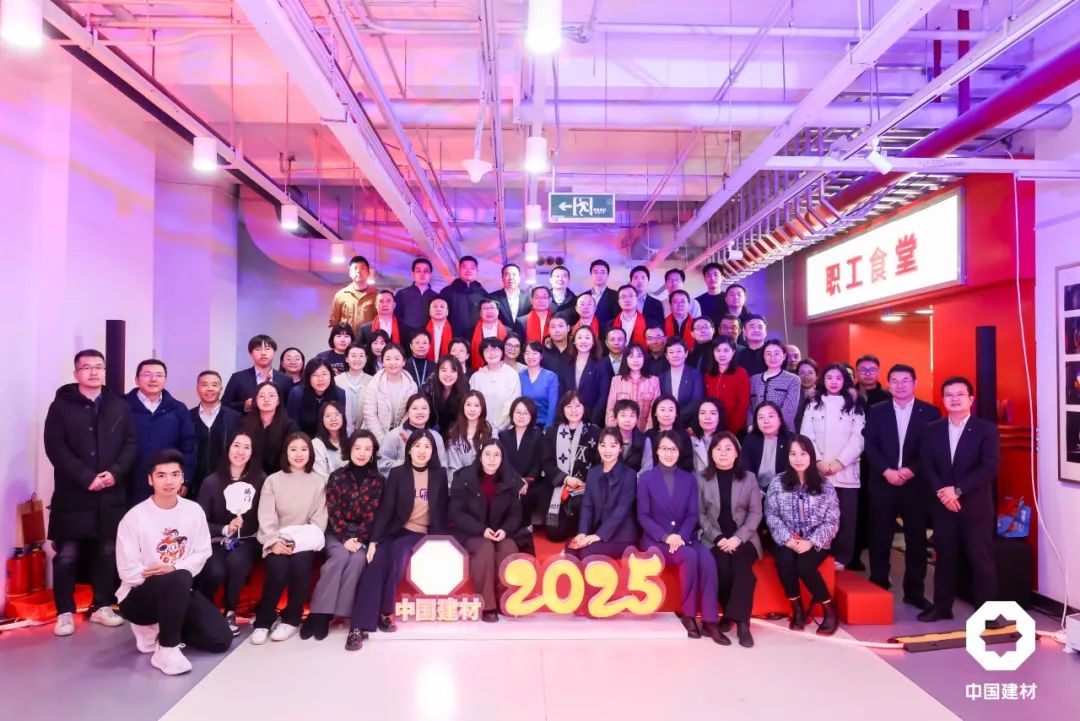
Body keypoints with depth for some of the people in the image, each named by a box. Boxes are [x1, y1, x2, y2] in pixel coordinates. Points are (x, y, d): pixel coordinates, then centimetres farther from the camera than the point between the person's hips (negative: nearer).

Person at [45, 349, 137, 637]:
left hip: (112, 495, 3)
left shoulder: (120, 406, 9)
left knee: (108, 553, 9)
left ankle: (102, 606, 22)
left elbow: (131, 443, 4)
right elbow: (56, 448, -8)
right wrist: (86, 478, -16)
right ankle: (65, 612, 15)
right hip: (73, 495, -2)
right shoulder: (61, 406, 1)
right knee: (67, 556, 1)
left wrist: (115, 472, -13)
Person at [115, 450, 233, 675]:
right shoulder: (134, 517, -15)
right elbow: (128, 571, -16)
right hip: (138, 596, -5)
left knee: (220, 639, -8)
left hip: (180, 593, 5)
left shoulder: (194, 510, -4)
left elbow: (202, 553, -2)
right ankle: (166, 649, -20)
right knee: (179, 579, -38)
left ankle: (159, 627, 13)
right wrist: (178, 574, -22)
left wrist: (174, 568, -22)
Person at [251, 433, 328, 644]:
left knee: (300, 565, -30)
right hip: (277, 541, 0)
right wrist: (274, 541, -19)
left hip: (304, 542, 0)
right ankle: (263, 621, -9)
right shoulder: (273, 480, 7)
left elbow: (319, 520, 3)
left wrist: (300, 542, -13)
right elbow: (266, 517, -2)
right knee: (278, 569, -30)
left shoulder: (319, 482, 9)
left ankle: (291, 619, -10)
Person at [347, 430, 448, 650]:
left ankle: (385, 612, -18)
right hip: (395, 530, 0)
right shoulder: (397, 474, 0)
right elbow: (385, 509, -6)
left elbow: (442, 513, 6)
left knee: (399, 550, -32)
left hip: (423, 534, 0)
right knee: (377, 562, -27)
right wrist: (373, 540, -15)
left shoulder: (439, 475, 3)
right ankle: (359, 626, -27)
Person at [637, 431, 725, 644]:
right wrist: (666, 537, -17)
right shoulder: (646, 477, 3)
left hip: (684, 537, 3)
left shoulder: (689, 479, 12)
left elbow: (693, 515, 5)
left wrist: (681, 536, -14)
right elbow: (643, 516, -3)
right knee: (689, 556, -31)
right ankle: (688, 614, -14)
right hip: (656, 539, -3)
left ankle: (710, 620, -24)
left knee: (707, 558, -28)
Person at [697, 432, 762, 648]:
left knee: (742, 567, -30)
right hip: (714, 539, 0)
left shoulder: (749, 478, 9)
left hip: (742, 538, 1)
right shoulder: (701, 478, 6)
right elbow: (700, 514, 2)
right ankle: (732, 615, -8)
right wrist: (718, 538, -12)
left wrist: (738, 538, -12)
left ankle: (740, 621, -25)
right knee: (722, 568, -29)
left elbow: (756, 513, 3)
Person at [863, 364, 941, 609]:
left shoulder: (930, 412, 5)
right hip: (883, 484, 0)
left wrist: (911, 470, -14)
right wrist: (887, 471, -14)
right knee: (880, 540, 4)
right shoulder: (876, 411, 7)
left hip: (916, 485, 0)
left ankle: (914, 592, 19)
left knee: (916, 541, 7)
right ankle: (878, 590, 13)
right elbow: (870, 445, -1)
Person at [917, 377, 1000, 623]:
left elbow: (989, 467, -13)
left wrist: (958, 490, -19)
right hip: (942, 505, 3)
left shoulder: (986, 429, -3)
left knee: (981, 560, 2)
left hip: (976, 506, -3)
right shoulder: (931, 430, 7)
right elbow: (927, 465, 2)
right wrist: (941, 491, -14)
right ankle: (942, 606, 20)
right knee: (944, 558, 10)